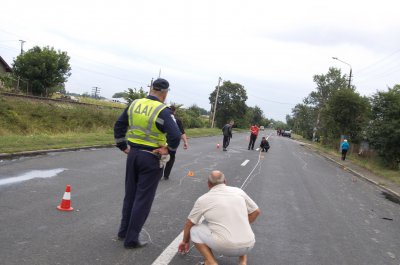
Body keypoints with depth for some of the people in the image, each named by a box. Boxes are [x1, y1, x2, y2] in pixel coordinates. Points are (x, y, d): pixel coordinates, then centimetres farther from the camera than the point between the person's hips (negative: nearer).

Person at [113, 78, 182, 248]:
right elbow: (175, 136, -27)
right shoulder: (162, 111, -17)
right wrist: (168, 149, -10)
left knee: (130, 194, 19)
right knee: (143, 199, 6)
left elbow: (119, 125, 8)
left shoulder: (134, 104, 2)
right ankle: (131, 239, 13)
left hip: (133, 153, 6)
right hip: (151, 158, -6)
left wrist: (123, 146, 13)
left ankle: (123, 231, 31)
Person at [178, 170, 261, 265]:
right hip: (248, 245, 4)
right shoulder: (238, 191, 11)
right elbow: (256, 211, 21)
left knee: (194, 230, 16)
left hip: (225, 246, -4)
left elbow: (189, 224, 18)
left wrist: (185, 241, 36)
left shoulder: (203, 199, 6)